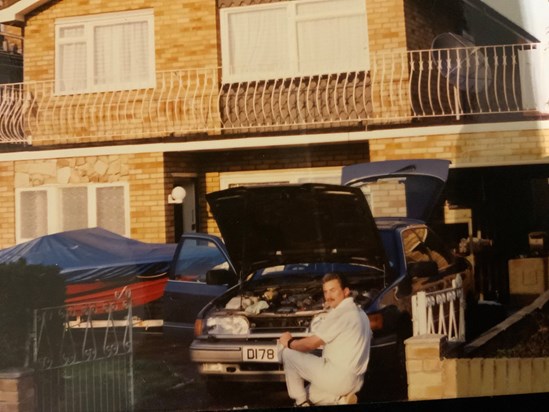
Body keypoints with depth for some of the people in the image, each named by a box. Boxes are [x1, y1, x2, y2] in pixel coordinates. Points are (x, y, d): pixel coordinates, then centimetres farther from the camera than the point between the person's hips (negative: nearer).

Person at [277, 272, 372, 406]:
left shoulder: (341, 312, -15)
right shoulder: (360, 313, 14)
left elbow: (312, 343, -13)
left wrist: (289, 342, 6)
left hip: (338, 378, -10)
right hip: (354, 381, 10)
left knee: (287, 352, -1)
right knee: (308, 394, 28)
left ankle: (301, 404, 4)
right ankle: (341, 399, 6)